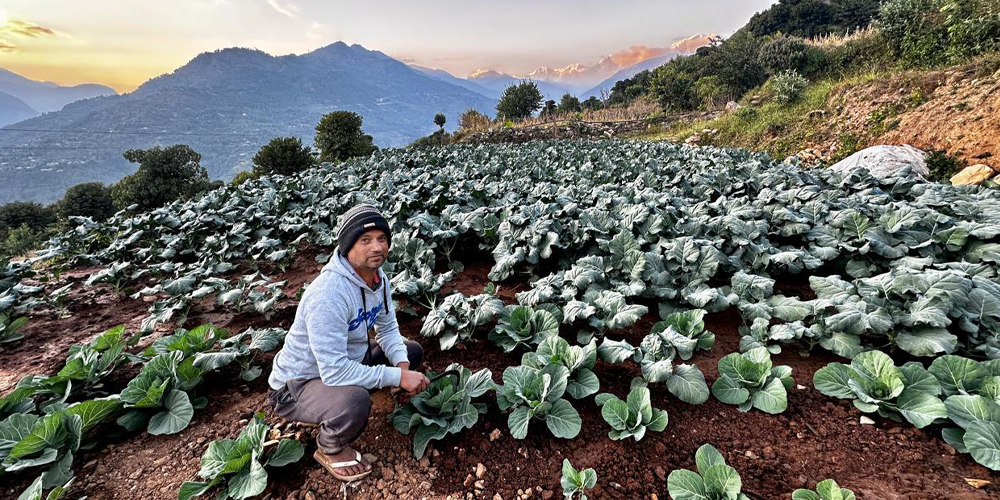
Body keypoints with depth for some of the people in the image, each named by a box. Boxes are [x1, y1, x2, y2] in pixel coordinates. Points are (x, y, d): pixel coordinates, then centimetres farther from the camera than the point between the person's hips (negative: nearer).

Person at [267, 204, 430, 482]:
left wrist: (402, 364, -17)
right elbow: (334, 371, -36)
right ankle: (330, 449, 0)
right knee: (355, 401, -36)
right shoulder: (328, 294, -34)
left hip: (345, 361, 8)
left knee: (412, 351, 5)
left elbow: (388, 329, 2)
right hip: (296, 384, -8)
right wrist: (398, 377, -31)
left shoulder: (378, 277, -8)